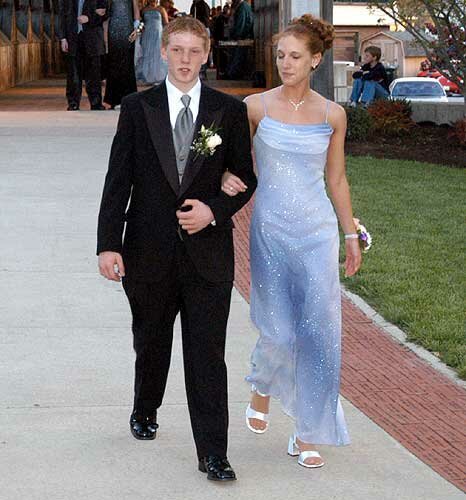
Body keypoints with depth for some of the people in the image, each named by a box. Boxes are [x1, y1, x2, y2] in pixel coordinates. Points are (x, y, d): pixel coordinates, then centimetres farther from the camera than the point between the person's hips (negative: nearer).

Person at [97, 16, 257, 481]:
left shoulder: (230, 111, 2)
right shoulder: (137, 108, 1)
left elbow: (246, 178, 7)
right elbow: (118, 181, -1)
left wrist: (215, 210, -12)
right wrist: (108, 244, -8)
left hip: (207, 253, -1)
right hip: (149, 250, 1)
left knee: (207, 355, -4)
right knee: (151, 343, 19)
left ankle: (213, 455, -1)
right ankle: (145, 412, 44)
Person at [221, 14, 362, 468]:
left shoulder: (332, 115, 3)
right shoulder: (256, 107, -1)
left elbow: (336, 180, 11)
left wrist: (351, 235, 13)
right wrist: (227, 180, -15)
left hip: (317, 231, 1)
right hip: (270, 230, -1)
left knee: (317, 331, -2)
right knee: (278, 330, -3)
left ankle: (308, 434, 11)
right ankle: (262, 387, 32)